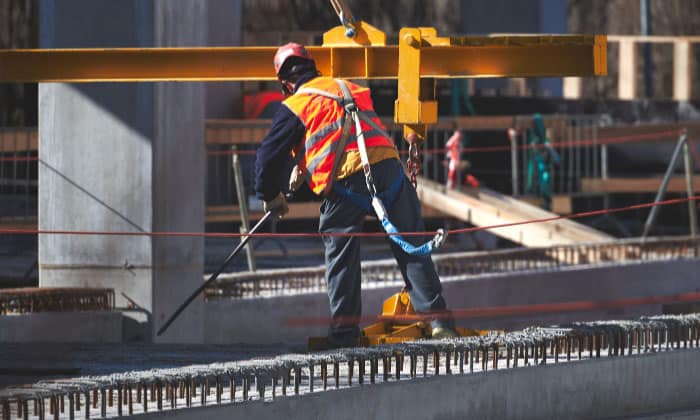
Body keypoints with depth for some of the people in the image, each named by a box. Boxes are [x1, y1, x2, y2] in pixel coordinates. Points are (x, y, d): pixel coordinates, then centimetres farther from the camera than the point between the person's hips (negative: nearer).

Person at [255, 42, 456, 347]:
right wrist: (304, 166, 44)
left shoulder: (294, 107, 7)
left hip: (343, 181, -4)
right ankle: (438, 319, 2)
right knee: (410, 246, 7)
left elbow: (269, 155, 7)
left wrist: (269, 195, 24)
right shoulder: (350, 89, 24)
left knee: (341, 255, 8)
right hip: (387, 166, 4)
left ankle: (343, 331, 6)